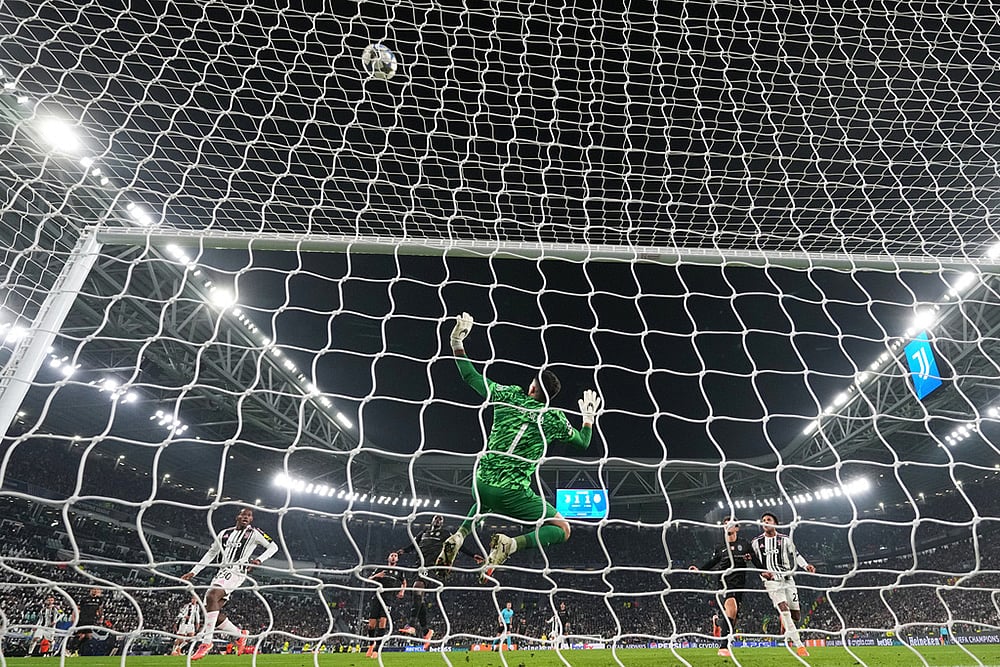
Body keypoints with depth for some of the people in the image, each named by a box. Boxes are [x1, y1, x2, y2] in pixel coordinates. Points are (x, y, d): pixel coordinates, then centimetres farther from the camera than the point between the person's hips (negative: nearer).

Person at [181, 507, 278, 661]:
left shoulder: (254, 533, 3)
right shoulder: (225, 533, 18)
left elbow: (273, 546, 1)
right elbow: (211, 554, 23)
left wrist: (259, 559, -14)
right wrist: (193, 572, 19)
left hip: (237, 572, -7)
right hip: (222, 572, 7)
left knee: (211, 596, -28)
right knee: (214, 615, -1)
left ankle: (206, 641, -22)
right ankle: (241, 634, 20)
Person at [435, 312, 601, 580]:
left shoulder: (509, 396, 2)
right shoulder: (554, 418, -1)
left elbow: (471, 376, 12)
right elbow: (583, 442, 17)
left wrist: (457, 343, 19)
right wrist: (589, 417, 34)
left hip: (481, 485, 5)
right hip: (514, 494, -4)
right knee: (562, 528, 9)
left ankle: (459, 535, 18)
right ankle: (511, 544, -17)